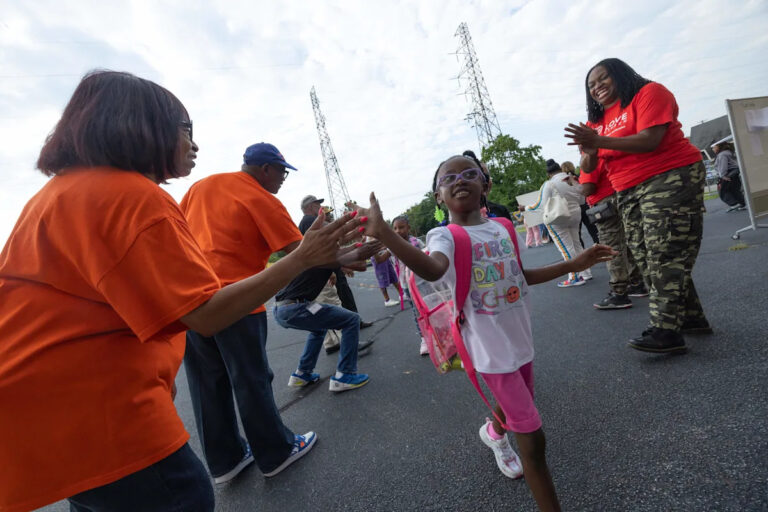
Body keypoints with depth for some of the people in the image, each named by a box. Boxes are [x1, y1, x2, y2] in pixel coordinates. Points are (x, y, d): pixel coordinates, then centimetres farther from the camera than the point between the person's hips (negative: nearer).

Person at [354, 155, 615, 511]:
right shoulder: (445, 236, -17)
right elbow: (433, 269, -42)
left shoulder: (501, 228, 3)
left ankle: (494, 432, 63)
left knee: (515, 405, 29)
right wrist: (384, 234, -57)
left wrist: (572, 265, 14)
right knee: (532, 437, -2)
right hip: (492, 349, -7)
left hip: (520, 338, 7)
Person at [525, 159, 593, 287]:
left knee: (566, 248, -1)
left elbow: (541, 205, -16)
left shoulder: (548, 184, -16)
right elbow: (581, 198, 13)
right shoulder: (573, 180, 4)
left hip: (558, 220, -7)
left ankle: (575, 278, 4)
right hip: (575, 215, 7)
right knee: (576, 244, 19)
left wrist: (526, 208, -4)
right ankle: (586, 273, 25)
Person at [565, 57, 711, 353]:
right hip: (629, 194, 8)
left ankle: (666, 330, -12)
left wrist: (600, 141, -24)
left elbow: (649, 140, -18)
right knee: (648, 261, 7)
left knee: (666, 257, -12)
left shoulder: (649, 93, -2)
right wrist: (589, 151, -14)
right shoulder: (597, 120, 17)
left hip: (670, 181, -7)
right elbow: (589, 168, 8)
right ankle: (690, 317, 18)